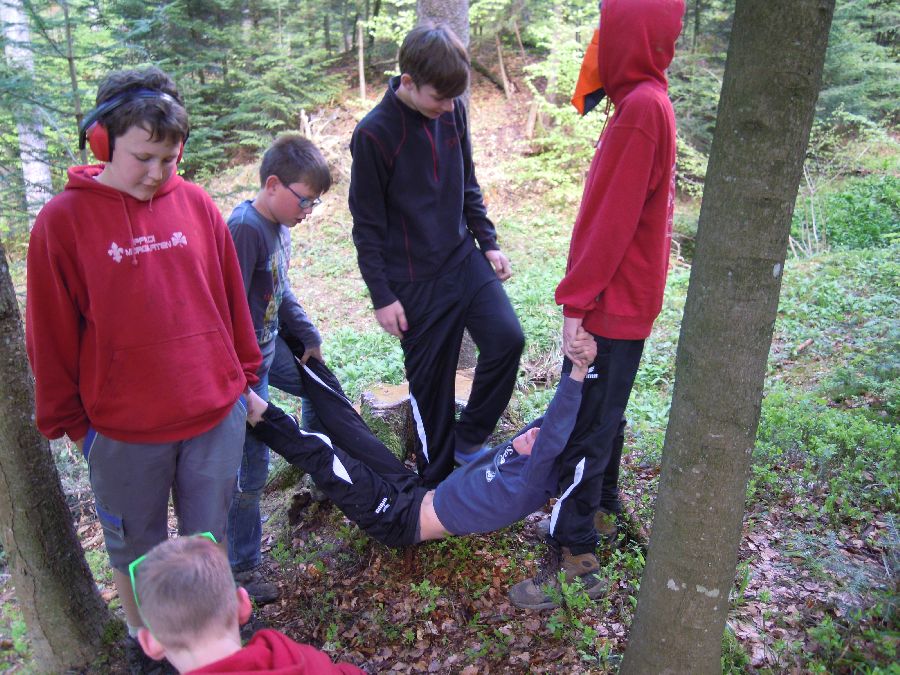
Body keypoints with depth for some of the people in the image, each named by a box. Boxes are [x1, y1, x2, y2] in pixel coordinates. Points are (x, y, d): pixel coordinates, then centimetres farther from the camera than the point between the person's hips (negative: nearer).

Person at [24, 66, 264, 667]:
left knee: (208, 538, 17)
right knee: (136, 549, 18)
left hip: (217, 415, 2)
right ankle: (143, 637, 43)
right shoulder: (63, 221, -8)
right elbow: (51, 337, -2)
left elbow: (231, 301, 6)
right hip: (123, 431, -1)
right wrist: (69, 421, 3)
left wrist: (244, 377, 10)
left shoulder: (197, 205, -2)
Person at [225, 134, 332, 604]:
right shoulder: (245, 228, -25)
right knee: (251, 466, -1)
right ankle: (242, 568, 15)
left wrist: (309, 335, 16)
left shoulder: (279, 225, 3)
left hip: (272, 344, 9)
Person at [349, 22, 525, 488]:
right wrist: (383, 295, -10)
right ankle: (437, 479, 28)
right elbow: (367, 225, -10)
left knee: (507, 338, -13)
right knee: (430, 380, 6)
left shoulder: (453, 112, 0)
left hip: (464, 258, 5)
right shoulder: (374, 134, -15)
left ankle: (468, 443, 9)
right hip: (416, 281, -4)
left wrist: (487, 242, 9)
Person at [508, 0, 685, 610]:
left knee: (584, 431, -2)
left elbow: (610, 222, -23)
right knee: (604, 415, 23)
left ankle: (573, 560, 9)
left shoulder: (640, 109, -19)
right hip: (624, 305, 10)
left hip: (613, 308, -10)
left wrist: (575, 303, -18)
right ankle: (602, 506, 42)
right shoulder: (650, 103, 12)